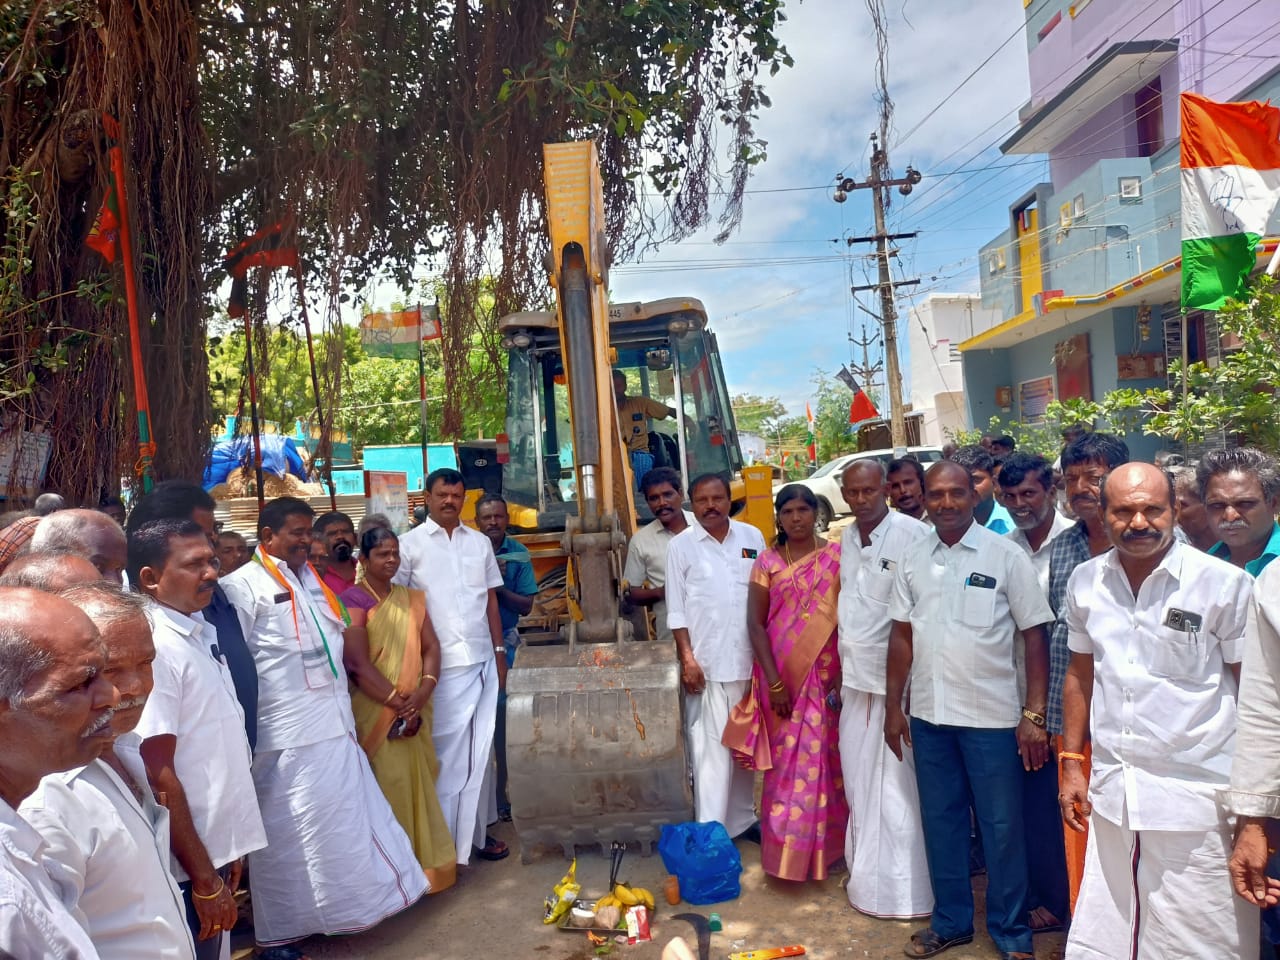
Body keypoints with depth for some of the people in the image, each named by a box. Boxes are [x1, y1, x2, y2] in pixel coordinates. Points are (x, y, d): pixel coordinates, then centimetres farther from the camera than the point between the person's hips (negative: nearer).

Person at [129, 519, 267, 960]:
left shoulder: (201, 632, 6)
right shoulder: (153, 646, -20)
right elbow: (159, 775, -20)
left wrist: (227, 850, 14)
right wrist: (204, 878, -17)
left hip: (216, 847, 8)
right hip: (186, 866, -8)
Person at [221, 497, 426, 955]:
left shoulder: (310, 579, 14)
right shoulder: (244, 586, -12)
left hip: (333, 728, 8)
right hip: (287, 737, -8)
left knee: (343, 823, 16)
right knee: (287, 837, 4)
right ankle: (277, 935, 22)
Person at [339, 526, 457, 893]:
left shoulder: (411, 598, 11)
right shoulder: (353, 600, -9)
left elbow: (431, 647, 5)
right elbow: (358, 664, -16)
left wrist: (424, 690, -13)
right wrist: (399, 704, -18)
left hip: (416, 709, 6)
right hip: (376, 712, -6)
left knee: (419, 783, 11)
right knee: (390, 784, -3)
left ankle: (424, 860, 26)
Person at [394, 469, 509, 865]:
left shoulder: (480, 542, 11)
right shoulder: (410, 544, -1)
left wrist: (500, 652, 12)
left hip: (481, 660, 4)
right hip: (439, 664, -4)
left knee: (477, 751, 12)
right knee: (448, 754, 2)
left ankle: (475, 832, 24)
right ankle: (444, 841, 14)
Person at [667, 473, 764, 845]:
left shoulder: (752, 537, 6)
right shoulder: (681, 545, -1)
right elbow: (676, 610, -2)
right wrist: (687, 658, -10)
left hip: (748, 660, 3)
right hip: (706, 663, -3)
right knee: (711, 749, -3)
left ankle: (742, 819, 28)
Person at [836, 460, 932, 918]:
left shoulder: (914, 535, -15)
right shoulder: (846, 539, 8)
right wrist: (841, 674, 15)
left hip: (896, 678, -7)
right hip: (855, 678, 7)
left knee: (894, 786, 2)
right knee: (858, 781, 15)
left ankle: (902, 888, 17)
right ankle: (866, 874, 30)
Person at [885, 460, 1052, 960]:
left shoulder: (1006, 556, -7)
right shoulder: (912, 560, 4)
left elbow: (1034, 635, -6)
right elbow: (901, 636, 9)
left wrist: (1034, 715, -11)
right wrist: (893, 706, 8)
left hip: (992, 715, -3)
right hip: (928, 714, 4)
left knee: (1002, 827, 8)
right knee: (941, 821, 15)